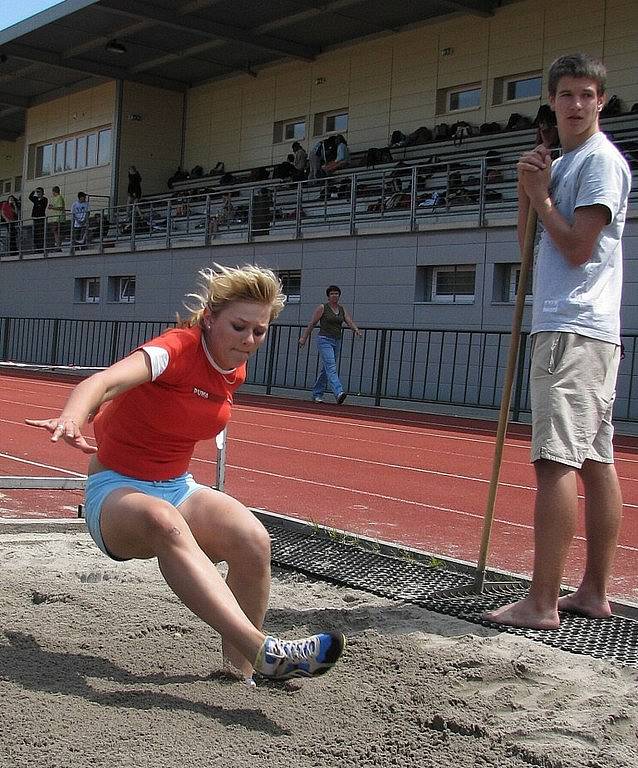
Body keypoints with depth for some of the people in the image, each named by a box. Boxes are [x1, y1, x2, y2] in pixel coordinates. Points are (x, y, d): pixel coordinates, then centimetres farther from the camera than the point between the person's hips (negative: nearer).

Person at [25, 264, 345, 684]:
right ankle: (262, 650, -51)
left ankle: (239, 667, -7)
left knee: (253, 540, -23)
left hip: (178, 488, 6)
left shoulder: (236, 370, 2)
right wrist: (70, 419, -60)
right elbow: (105, 381, -40)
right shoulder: (177, 349, -20)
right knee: (165, 523, -41)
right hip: (116, 492, -6)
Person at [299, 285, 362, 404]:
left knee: (326, 370, 11)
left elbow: (349, 321, 2)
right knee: (331, 367, -18)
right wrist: (304, 337, -3)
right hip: (324, 340, -6)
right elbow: (312, 323, -1)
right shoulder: (322, 308, -3)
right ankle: (339, 393, -33)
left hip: (337, 342, 6)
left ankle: (317, 394, 21)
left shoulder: (342, 309, 12)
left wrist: (356, 330, -19)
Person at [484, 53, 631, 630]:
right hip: (567, 326, 10)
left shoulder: (601, 161, -7)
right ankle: (594, 592, 16)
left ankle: (542, 603, -14)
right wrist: (529, 190, 7)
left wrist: (540, 197, -2)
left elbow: (577, 248, -14)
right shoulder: (563, 162, 22)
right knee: (596, 461, 9)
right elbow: (530, 240, 23)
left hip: (576, 329, -10)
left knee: (557, 460, -14)